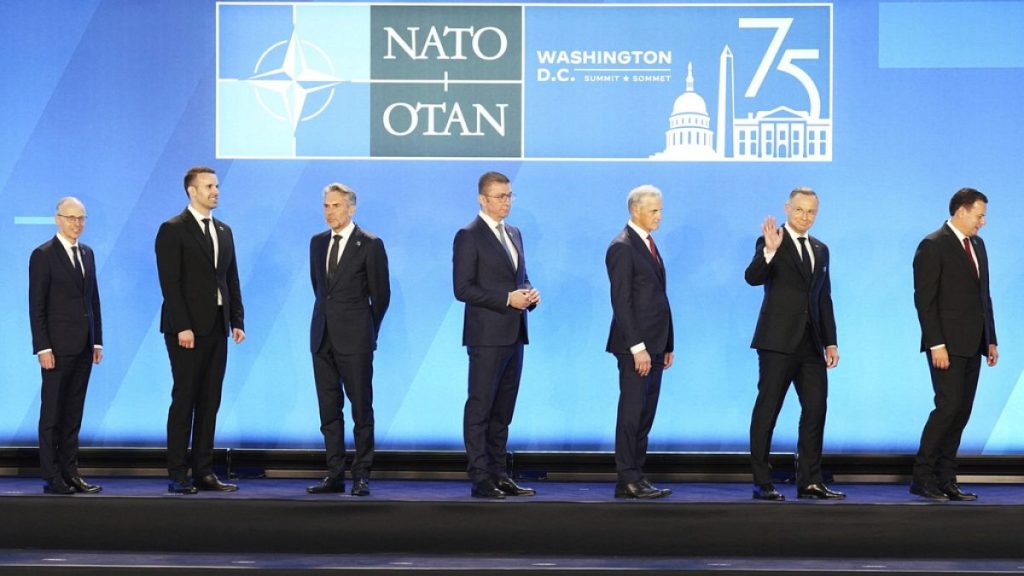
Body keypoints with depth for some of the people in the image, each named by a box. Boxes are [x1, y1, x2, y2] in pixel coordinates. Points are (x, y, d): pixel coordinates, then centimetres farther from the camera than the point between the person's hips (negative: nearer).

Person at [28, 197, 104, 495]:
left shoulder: (87, 253, 13)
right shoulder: (43, 255, -6)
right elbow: (36, 306, -9)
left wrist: (97, 340, 11)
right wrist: (43, 347, -14)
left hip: (83, 347, 6)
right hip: (57, 347, -6)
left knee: (73, 413, 8)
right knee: (52, 412, 0)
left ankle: (70, 472, 12)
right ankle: (51, 477, 3)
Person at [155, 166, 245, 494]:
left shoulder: (224, 231, 15)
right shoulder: (172, 230, -6)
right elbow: (170, 283, -12)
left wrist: (237, 321, 6)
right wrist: (182, 327, -18)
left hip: (217, 328, 6)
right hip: (186, 329, -6)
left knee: (210, 402, 6)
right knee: (184, 400, -4)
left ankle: (203, 472, 11)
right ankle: (178, 476, 1)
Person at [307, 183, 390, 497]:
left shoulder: (370, 245, -5)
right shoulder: (317, 242, 11)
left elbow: (380, 294, 0)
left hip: (354, 339, -6)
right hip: (323, 335, 6)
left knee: (361, 408, -2)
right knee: (329, 409, 7)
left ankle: (362, 475, 3)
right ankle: (334, 475, 11)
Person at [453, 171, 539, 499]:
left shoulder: (514, 234, 17)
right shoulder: (469, 237, -7)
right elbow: (462, 288, -14)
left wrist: (529, 294, 1)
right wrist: (507, 299, -18)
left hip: (514, 334, 8)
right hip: (487, 336, -8)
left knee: (503, 410, 11)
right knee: (480, 408, -4)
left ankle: (499, 474, 16)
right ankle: (480, 479, -2)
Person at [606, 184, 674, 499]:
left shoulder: (649, 244, 17)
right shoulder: (622, 247, -11)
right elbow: (621, 301, -17)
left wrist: (667, 344, 15)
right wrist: (637, 347, -21)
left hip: (654, 344, 9)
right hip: (635, 345, -9)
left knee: (646, 414, 9)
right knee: (632, 412, -5)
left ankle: (635, 477, 12)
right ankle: (628, 480, -1)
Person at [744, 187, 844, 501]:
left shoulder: (821, 250, 16)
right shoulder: (770, 243, -3)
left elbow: (824, 298, 18)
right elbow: (752, 277, -19)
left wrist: (830, 341, 14)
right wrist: (769, 251, -35)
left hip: (810, 344, 6)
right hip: (778, 340, -6)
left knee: (816, 408, 5)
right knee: (767, 410, -2)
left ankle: (810, 481, 11)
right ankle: (762, 483, 3)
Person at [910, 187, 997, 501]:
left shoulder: (977, 245, 16)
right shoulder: (933, 246, -9)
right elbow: (924, 299, -13)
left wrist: (991, 340, 14)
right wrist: (936, 344, -19)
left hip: (972, 345, 8)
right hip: (948, 345, -8)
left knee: (962, 412, 6)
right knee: (949, 407, -12)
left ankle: (946, 480, 9)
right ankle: (922, 477, -3)